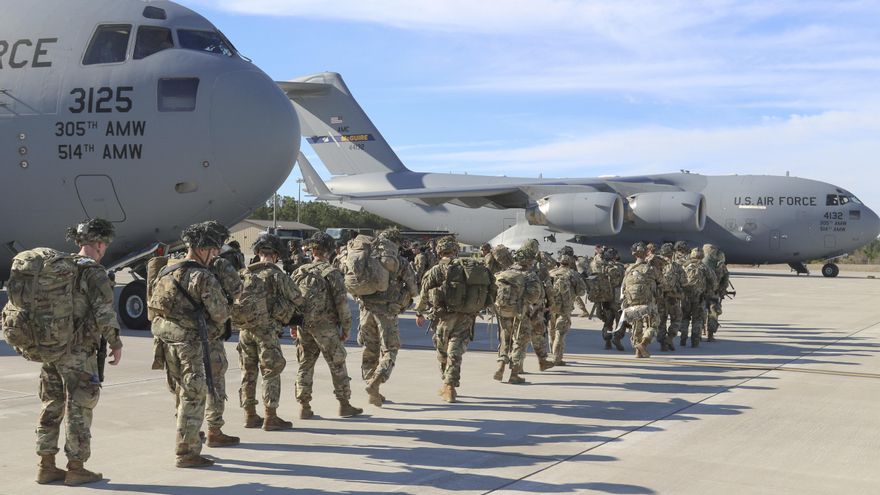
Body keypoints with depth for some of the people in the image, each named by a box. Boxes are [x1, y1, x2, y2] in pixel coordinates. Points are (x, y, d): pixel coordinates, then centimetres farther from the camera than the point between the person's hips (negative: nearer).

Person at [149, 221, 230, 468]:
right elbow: (221, 315, -12)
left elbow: (153, 304, 17)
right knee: (193, 397, -1)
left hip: (167, 342, 8)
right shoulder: (203, 277, -14)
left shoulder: (165, 272, 10)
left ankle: (187, 446, 27)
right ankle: (187, 453, 2)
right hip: (190, 343, -8)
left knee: (184, 394, 19)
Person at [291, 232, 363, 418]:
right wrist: (346, 327, -3)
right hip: (325, 326, -5)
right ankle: (344, 404, 11)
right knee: (337, 365, 6)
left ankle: (304, 407, 12)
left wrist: (292, 325, 17)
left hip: (303, 326, 5)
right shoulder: (332, 273, -9)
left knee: (305, 366, 12)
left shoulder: (299, 272, 6)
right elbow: (342, 303, -11)